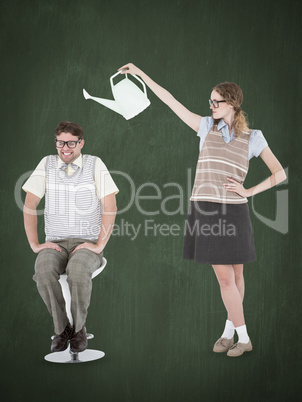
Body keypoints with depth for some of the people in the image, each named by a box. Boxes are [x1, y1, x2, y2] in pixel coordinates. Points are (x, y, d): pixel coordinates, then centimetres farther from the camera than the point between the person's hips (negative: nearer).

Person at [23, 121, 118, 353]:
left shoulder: (94, 164, -1)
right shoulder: (47, 164, 5)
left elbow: (110, 207, -5)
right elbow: (29, 206, 5)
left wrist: (99, 245, -12)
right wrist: (35, 244, -4)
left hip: (87, 243, -2)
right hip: (55, 243, 2)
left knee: (78, 271, -36)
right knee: (43, 270, -32)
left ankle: (79, 327, -11)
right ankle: (61, 327, -12)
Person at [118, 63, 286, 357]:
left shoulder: (252, 137, 5)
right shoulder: (207, 126, 8)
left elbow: (280, 174, 6)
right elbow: (171, 101, 7)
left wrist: (249, 191, -4)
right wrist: (140, 74, 6)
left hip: (232, 212, -1)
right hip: (205, 210, 1)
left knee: (235, 275, 7)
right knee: (224, 277, 1)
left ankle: (230, 331, 23)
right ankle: (238, 335, 14)